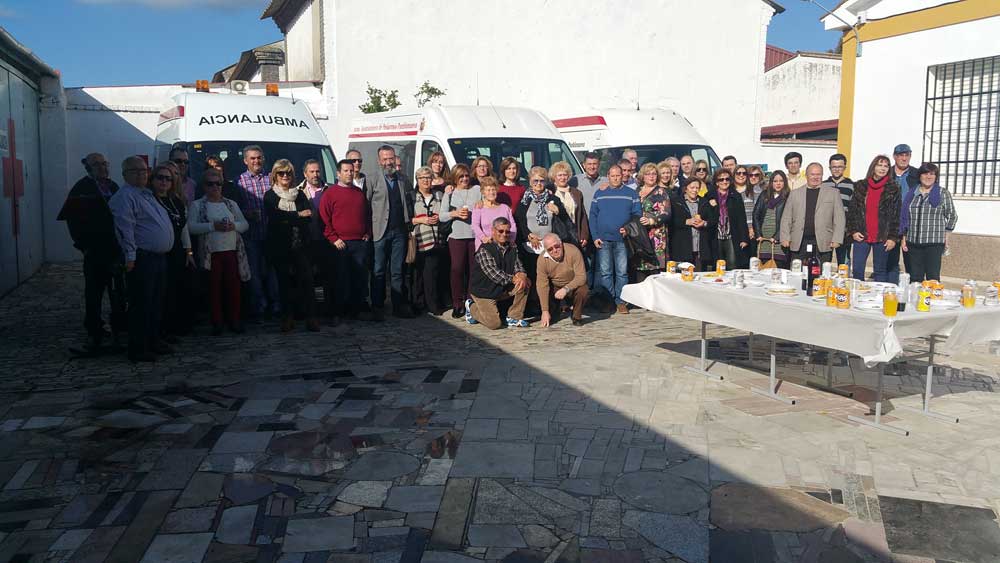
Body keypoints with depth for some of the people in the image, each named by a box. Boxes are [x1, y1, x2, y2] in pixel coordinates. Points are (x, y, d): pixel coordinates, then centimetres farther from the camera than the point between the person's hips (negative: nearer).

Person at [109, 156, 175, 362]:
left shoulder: (148, 194, 21)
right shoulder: (125, 196, -8)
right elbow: (125, 227, -17)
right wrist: (130, 257, -22)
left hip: (159, 258, 9)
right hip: (142, 259, -9)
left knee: (156, 304, 16)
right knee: (141, 305, -5)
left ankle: (153, 341, 26)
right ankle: (137, 349, 2)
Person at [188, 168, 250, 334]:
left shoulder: (231, 204, 16)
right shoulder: (197, 205, 5)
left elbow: (245, 224, 13)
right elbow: (191, 227, -8)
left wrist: (234, 226, -8)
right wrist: (213, 226, -18)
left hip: (232, 251, 3)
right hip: (211, 253, -3)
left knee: (233, 287, 1)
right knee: (214, 288, 0)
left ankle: (234, 320, 10)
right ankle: (216, 322, 9)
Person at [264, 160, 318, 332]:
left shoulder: (299, 194, 14)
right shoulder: (270, 196, 7)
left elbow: (309, 216, 1)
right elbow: (275, 215, -12)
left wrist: (286, 219, -11)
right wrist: (298, 215, -9)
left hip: (300, 245, 1)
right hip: (280, 246, -1)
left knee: (306, 280, -6)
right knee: (285, 281, 1)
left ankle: (311, 317, -4)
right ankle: (288, 318, 8)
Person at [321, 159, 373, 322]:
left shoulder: (360, 192, 15)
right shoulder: (330, 193, 0)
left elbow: (368, 214, 23)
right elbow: (324, 218, -4)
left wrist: (368, 233, 10)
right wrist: (333, 239, -10)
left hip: (360, 243, 4)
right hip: (340, 244, -4)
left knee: (361, 278, 6)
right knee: (342, 279, 0)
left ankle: (361, 309, 14)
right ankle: (338, 312, 9)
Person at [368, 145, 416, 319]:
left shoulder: (404, 180, 12)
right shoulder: (372, 181, 2)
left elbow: (410, 205, 15)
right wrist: (368, 230, -8)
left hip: (400, 232, 3)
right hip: (380, 232, -3)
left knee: (397, 271, 6)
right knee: (379, 271, 2)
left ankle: (399, 307, 11)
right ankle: (377, 308, 8)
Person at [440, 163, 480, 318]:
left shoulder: (477, 190, 12)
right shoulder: (449, 194, 15)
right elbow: (442, 216, 9)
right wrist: (455, 213, -7)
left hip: (475, 235, 0)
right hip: (457, 236, 0)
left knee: (474, 270, 0)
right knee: (457, 269, -7)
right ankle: (457, 304, 1)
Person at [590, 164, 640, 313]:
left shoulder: (631, 193, 6)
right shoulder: (599, 194, 9)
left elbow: (637, 214, 4)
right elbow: (593, 216, 7)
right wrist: (595, 237, -3)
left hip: (623, 239, -1)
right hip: (603, 239, 1)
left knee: (622, 272, 1)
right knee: (605, 272, 3)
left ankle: (620, 301, 8)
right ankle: (609, 301, 10)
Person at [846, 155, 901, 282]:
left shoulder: (893, 189, 3)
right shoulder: (860, 186, 8)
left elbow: (896, 215, 0)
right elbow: (852, 211, 8)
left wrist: (893, 237, -6)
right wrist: (853, 231, -1)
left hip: (882, 237, -1)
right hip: (861, 236, 2)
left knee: (880, 271, 5)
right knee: (857, 270, -1)